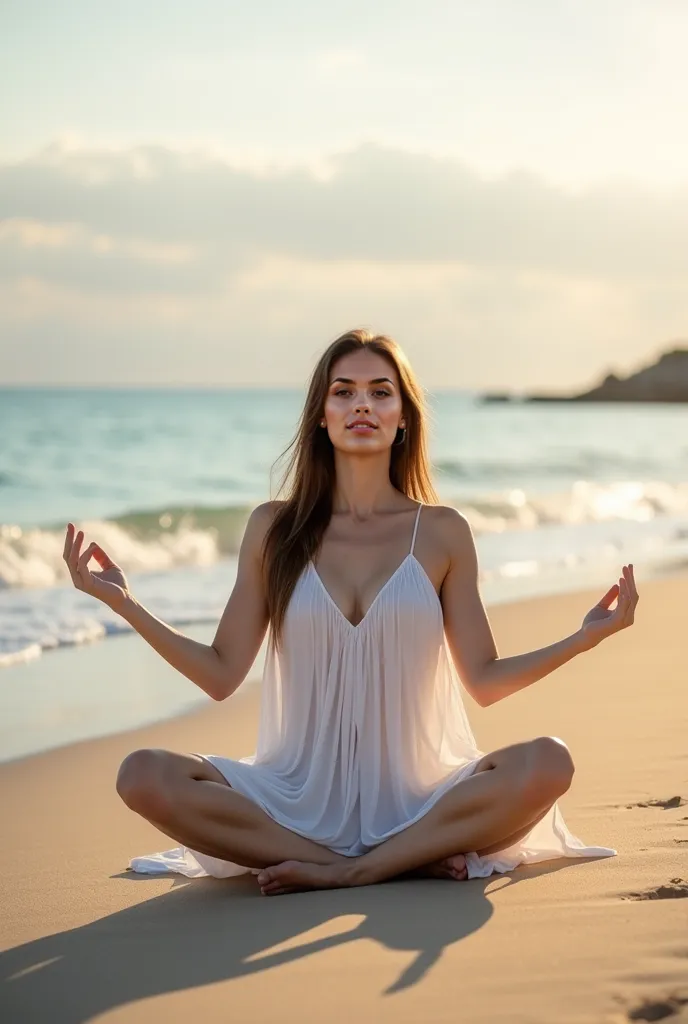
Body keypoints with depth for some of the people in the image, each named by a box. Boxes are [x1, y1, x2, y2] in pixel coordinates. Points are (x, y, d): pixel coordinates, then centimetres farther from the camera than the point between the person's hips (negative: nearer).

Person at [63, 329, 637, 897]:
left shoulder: (441, 532, 4)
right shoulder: (274, 529, 6)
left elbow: (483, 681, 5)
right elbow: (222, 674, 4)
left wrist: (584, 638, -6)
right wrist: (124, 602, -3)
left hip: (414, 795, 0)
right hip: (301, 796, 1)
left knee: (547, 764, -28)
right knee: (144, 777, -25)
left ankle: (346, 871, -21)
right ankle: (413, 860, -22)